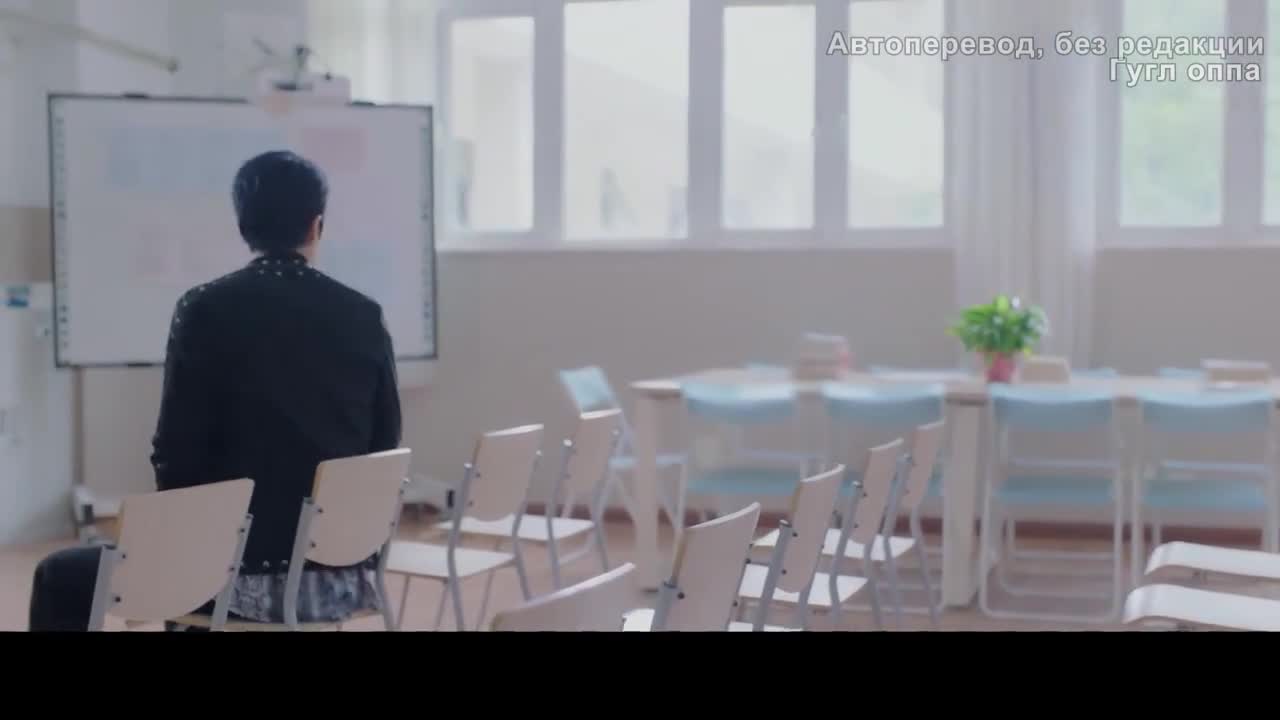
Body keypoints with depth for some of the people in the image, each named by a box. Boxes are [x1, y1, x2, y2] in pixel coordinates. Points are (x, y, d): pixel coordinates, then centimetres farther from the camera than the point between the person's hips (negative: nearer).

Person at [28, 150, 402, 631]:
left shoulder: (207, 308, -10)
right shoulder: (366, 317, 2)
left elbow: (177, 454, -9)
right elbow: (384, 451, 7)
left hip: (248, 576, -5)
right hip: (347, 579, 6)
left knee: (59, 578, 19)